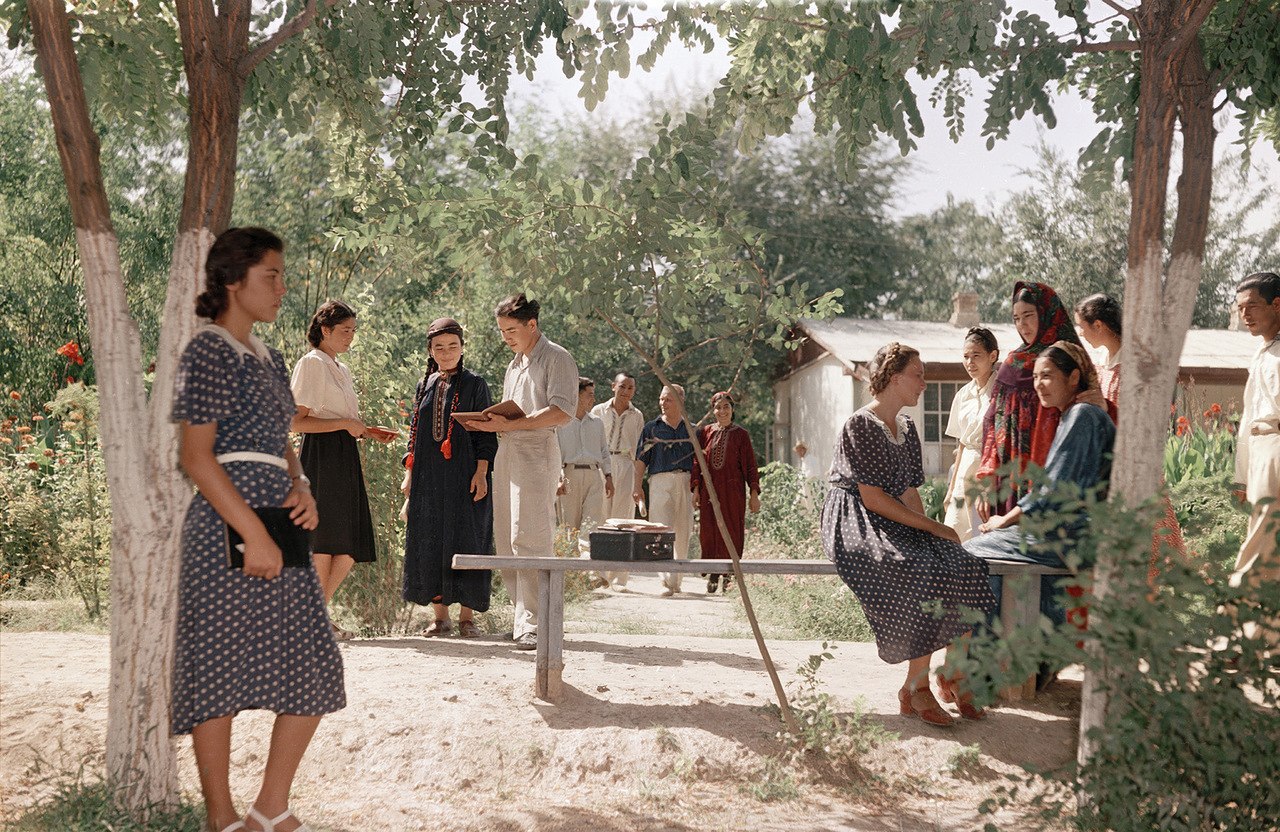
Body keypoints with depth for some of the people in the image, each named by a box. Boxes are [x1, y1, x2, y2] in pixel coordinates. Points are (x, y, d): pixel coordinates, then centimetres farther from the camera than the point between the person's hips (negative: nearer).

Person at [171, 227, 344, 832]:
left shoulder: (266, 358, 18)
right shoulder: (208, 351, -7)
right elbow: (197, 458, -14)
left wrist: (301, 487, 3)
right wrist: (254, 535, -19)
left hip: (279, 524, 9)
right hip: (228, 526, -9)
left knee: (314, 670, 7)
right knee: (220, 670, -1)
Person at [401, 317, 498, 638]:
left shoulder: (474, 384, 2)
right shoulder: (424, 386, 13)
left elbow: (485, 432, -2)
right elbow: (414, 433, 16)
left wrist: (481, 473, -12)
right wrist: (409, 474, 9)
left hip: (463, 476, -4)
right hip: (428, 479, 4)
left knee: (465, 542, -4)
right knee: (430, 544, 3)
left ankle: (467, 616, 2)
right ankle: (440, 615, 10)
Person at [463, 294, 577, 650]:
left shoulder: (556, 358, -3)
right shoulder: (515, 364, 24)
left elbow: (562, 411, -15)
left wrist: (510, 424, -19)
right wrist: (491, 423, 7)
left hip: (536, 453, -9)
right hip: (507, 453, 9)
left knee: (529, 539, -13)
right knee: (506, 539, 6)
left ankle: (535, 624, -12)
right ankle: (524, 614, 11)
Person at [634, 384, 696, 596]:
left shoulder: (691, 430, 13)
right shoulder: (652, 428, 8)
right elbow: (641, 460, 6)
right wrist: (638, 487, -4)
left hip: (686, 483, 2)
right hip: (660, 481, -2)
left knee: (683, 534, 5)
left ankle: (676, 580, 17)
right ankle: (666, 581, -18)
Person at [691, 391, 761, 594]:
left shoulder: (741, 434, 3)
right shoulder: (705, 432, 8)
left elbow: (750, 465, 2)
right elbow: (697, 461, 8)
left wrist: (754, 493, -4)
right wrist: (696, 488, -1)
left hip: (733, 490, -2)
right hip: (709, 489, 2)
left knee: (731, 531, -1)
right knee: (709, 531, 2)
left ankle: (728, 573, 7)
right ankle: (713, 575, 10)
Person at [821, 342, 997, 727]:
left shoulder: (907, 428, 16)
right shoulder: (860, 425, -9)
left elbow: (909, 493, 12)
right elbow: (871, 497, -16)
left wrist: (928, 525, -9)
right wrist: (932, 527, -16)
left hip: (901, 524, 7)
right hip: (858, 525, -7)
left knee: (965, 567, -19)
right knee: (923, 574, -32)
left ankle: (955, 674, -5)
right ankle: (915, 689, -21)